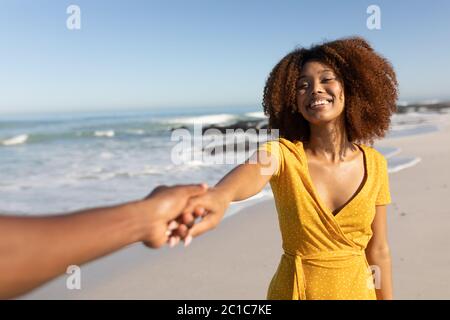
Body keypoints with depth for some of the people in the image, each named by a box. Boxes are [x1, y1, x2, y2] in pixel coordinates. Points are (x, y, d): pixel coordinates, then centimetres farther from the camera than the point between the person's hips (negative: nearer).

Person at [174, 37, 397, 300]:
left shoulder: (375, 164, -9)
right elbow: (251, 172, -42)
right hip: (294, 291, -2)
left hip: (357, 291, 2)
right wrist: (221, 195, -63)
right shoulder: (283, 153, -17)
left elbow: (378, 250, -1)